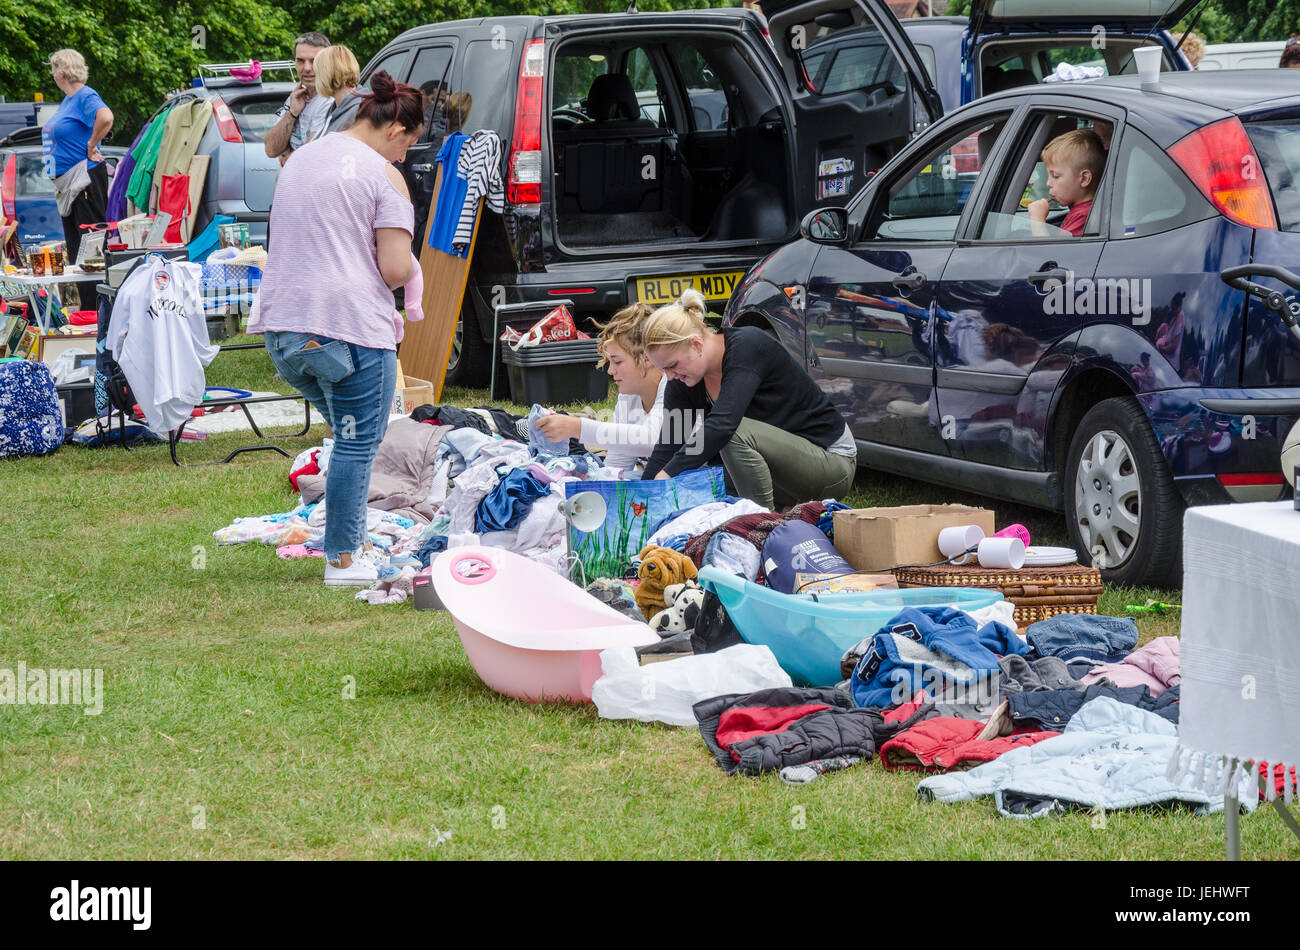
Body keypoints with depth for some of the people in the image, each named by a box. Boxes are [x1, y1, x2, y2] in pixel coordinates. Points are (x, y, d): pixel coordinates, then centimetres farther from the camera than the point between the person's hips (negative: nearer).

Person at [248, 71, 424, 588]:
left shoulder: (300, 159, 16)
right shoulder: (383, 175, -7)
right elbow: (395, 269, -13)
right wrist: (407, 268, 7)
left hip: (284, 326, 7)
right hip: (350, 327, -7)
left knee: (348, 434, 20)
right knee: (357, 444, 2)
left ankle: (349, 541, 20)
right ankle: (343, 559, 3)